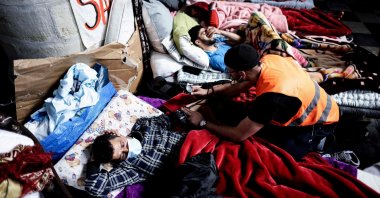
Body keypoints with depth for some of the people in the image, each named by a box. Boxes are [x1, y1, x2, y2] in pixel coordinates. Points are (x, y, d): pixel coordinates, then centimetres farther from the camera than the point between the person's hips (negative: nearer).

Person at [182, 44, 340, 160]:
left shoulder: (271, 97, -40)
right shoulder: (267, 60, -15)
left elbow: (239, 135, -30)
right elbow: (238, 87, 5)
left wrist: (203, 122, -20)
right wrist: (208, 91, -1)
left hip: (320, 123, -8)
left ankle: (314, 140, 4)